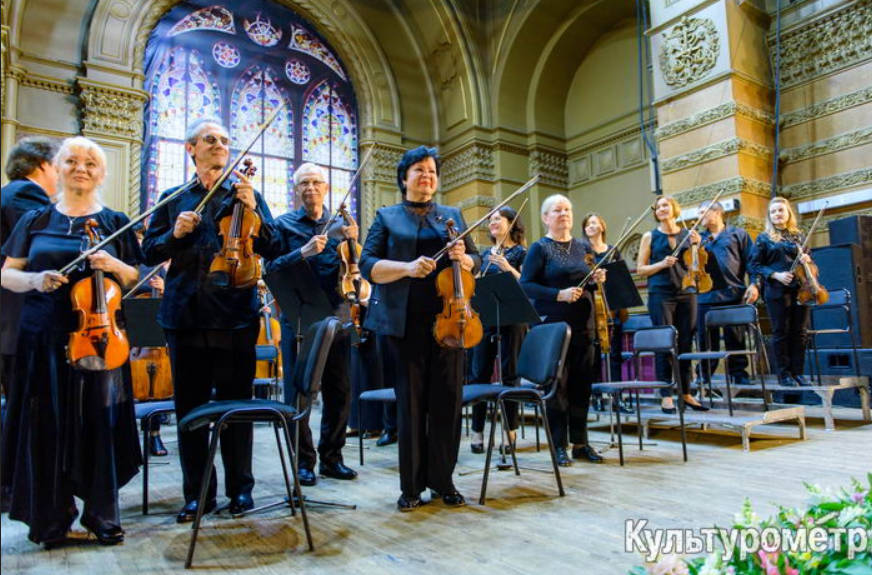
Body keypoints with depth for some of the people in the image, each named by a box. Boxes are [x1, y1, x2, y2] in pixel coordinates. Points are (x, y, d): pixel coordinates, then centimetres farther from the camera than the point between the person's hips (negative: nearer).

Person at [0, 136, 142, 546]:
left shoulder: (115, 222, 7)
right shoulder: (35, 220, 10)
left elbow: (135, 280, 7)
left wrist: (115, 266, -13)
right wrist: (34, 280, -11)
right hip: (44, 337, 1)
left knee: (100, 422, 2)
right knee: (46, 424, 4)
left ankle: (102, 514, 17)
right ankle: (51, 516, 21)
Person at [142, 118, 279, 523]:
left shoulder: (245, 194, 10)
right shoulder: (173, 199, 14)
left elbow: (271, 249, 1)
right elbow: (150, 252, 10)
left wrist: (253, 209, -12)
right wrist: (175, 234, -9)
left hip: (234, 316, -2)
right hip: (185, 317, 2)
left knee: (235, 404, 4)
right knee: (190, 406, 8)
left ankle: (241, 487, 18)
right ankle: (196, 492, 21)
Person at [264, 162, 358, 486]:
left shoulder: (340, 224, 12)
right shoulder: (284, 224, 5)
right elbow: (271, 268, -5)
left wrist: (353, 242, -12)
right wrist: (303, 252, -19)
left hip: (335, 318, 3)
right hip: (298, 319, -2)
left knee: (339, 391, 7)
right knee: (299, 392, 3)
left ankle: (331, 457, 22)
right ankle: (304, 461, 17)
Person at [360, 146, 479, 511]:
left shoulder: (453, 216, 18)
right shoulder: (387, 217, 10)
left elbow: (475, 261, 14)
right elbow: (368, 265, -1)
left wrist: (462, 258, -9)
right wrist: (406, 268, -18)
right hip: (405, 323, -2)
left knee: (447, 401, 4)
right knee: (411, 403, 3)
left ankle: (443, 481, 18)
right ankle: (411, 486, 15)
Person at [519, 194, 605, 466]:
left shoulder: (582, 247, 14)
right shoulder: (539, 248, -2)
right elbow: (526, 285, -11)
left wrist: (597, 280, 0)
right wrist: (560, 294, -20)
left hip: (583, 325, 5)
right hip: (553, 325, -5)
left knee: (582, 384, 9)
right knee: (557, 385, 1)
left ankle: (580, 442, 21)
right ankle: (559, 446, 12)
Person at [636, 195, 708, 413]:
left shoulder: (687, 234, 12)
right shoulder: (650, 236, 5)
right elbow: (640, 269, 2)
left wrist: (696, 246, -4)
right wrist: (662, 264, -13)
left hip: (687, 293, 3)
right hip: (661, 295, -3)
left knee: (685, 344, 6)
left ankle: (686, 393, 17)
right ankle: (666, 395, 2)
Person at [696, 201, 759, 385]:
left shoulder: (738, 234, 10)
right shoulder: (699, 238, 17)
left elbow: (751, 260, 5)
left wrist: (754, 284, -7)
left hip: (733, 294, -2)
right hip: (706, 296, 2)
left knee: (735, 337, 5)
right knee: (706, 339, 4)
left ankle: (739, 374, 15)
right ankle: (704, 376, 11)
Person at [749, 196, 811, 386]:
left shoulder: (798, 235, 14)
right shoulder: (763, 238, 4)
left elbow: (804, 256, 22)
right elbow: (755, 265, 1)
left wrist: (806, 259, -2)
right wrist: (775, 275, -13)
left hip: (799, 288, 3)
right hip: (776, 290, -3)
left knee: (800, 332, 3)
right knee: (781, 332, 0)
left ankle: (797, 372, 12)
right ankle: (784, 374, 7)